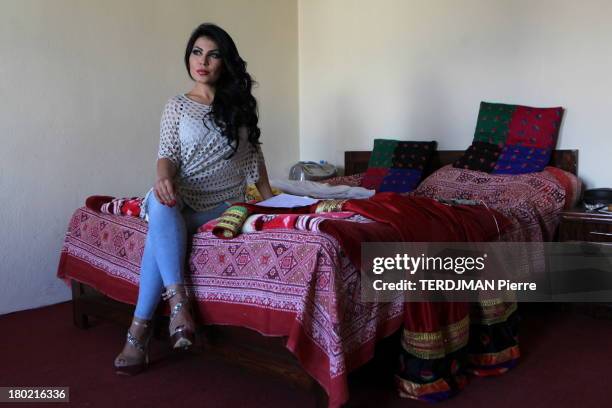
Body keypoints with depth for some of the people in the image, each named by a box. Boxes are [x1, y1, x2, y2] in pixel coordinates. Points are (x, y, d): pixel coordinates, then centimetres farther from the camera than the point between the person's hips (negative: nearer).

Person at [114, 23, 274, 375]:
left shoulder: (240, 103, 9)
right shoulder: (176, 106, 5)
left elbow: (254, 153, 13)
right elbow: (167, 154, -4)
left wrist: (269, 198, 7)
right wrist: (164, 178, -28)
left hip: (224, 201, 0)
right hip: (182, 197, 1)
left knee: (161, 229, -29)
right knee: (160, 202, -36)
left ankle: (140, 326, -25)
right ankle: (178, 299, -38)